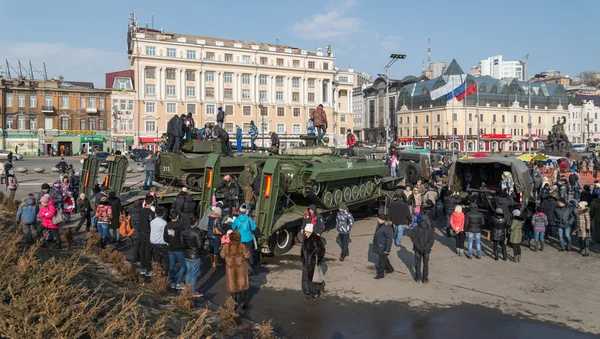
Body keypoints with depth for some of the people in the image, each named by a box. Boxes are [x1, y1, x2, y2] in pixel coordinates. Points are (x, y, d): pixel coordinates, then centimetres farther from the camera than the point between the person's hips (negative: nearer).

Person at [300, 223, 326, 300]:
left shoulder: (316, 239, -16)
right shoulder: (304, 238, 4)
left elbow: (321, 250, -12)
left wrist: (318, 261, -13)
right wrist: (302, 259, 15)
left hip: (313, 262, -6)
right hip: (306, 262, 6)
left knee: (313, 277, 0)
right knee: (305, 277, 9)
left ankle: (316, 293, 17)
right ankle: (307, 293, 23)